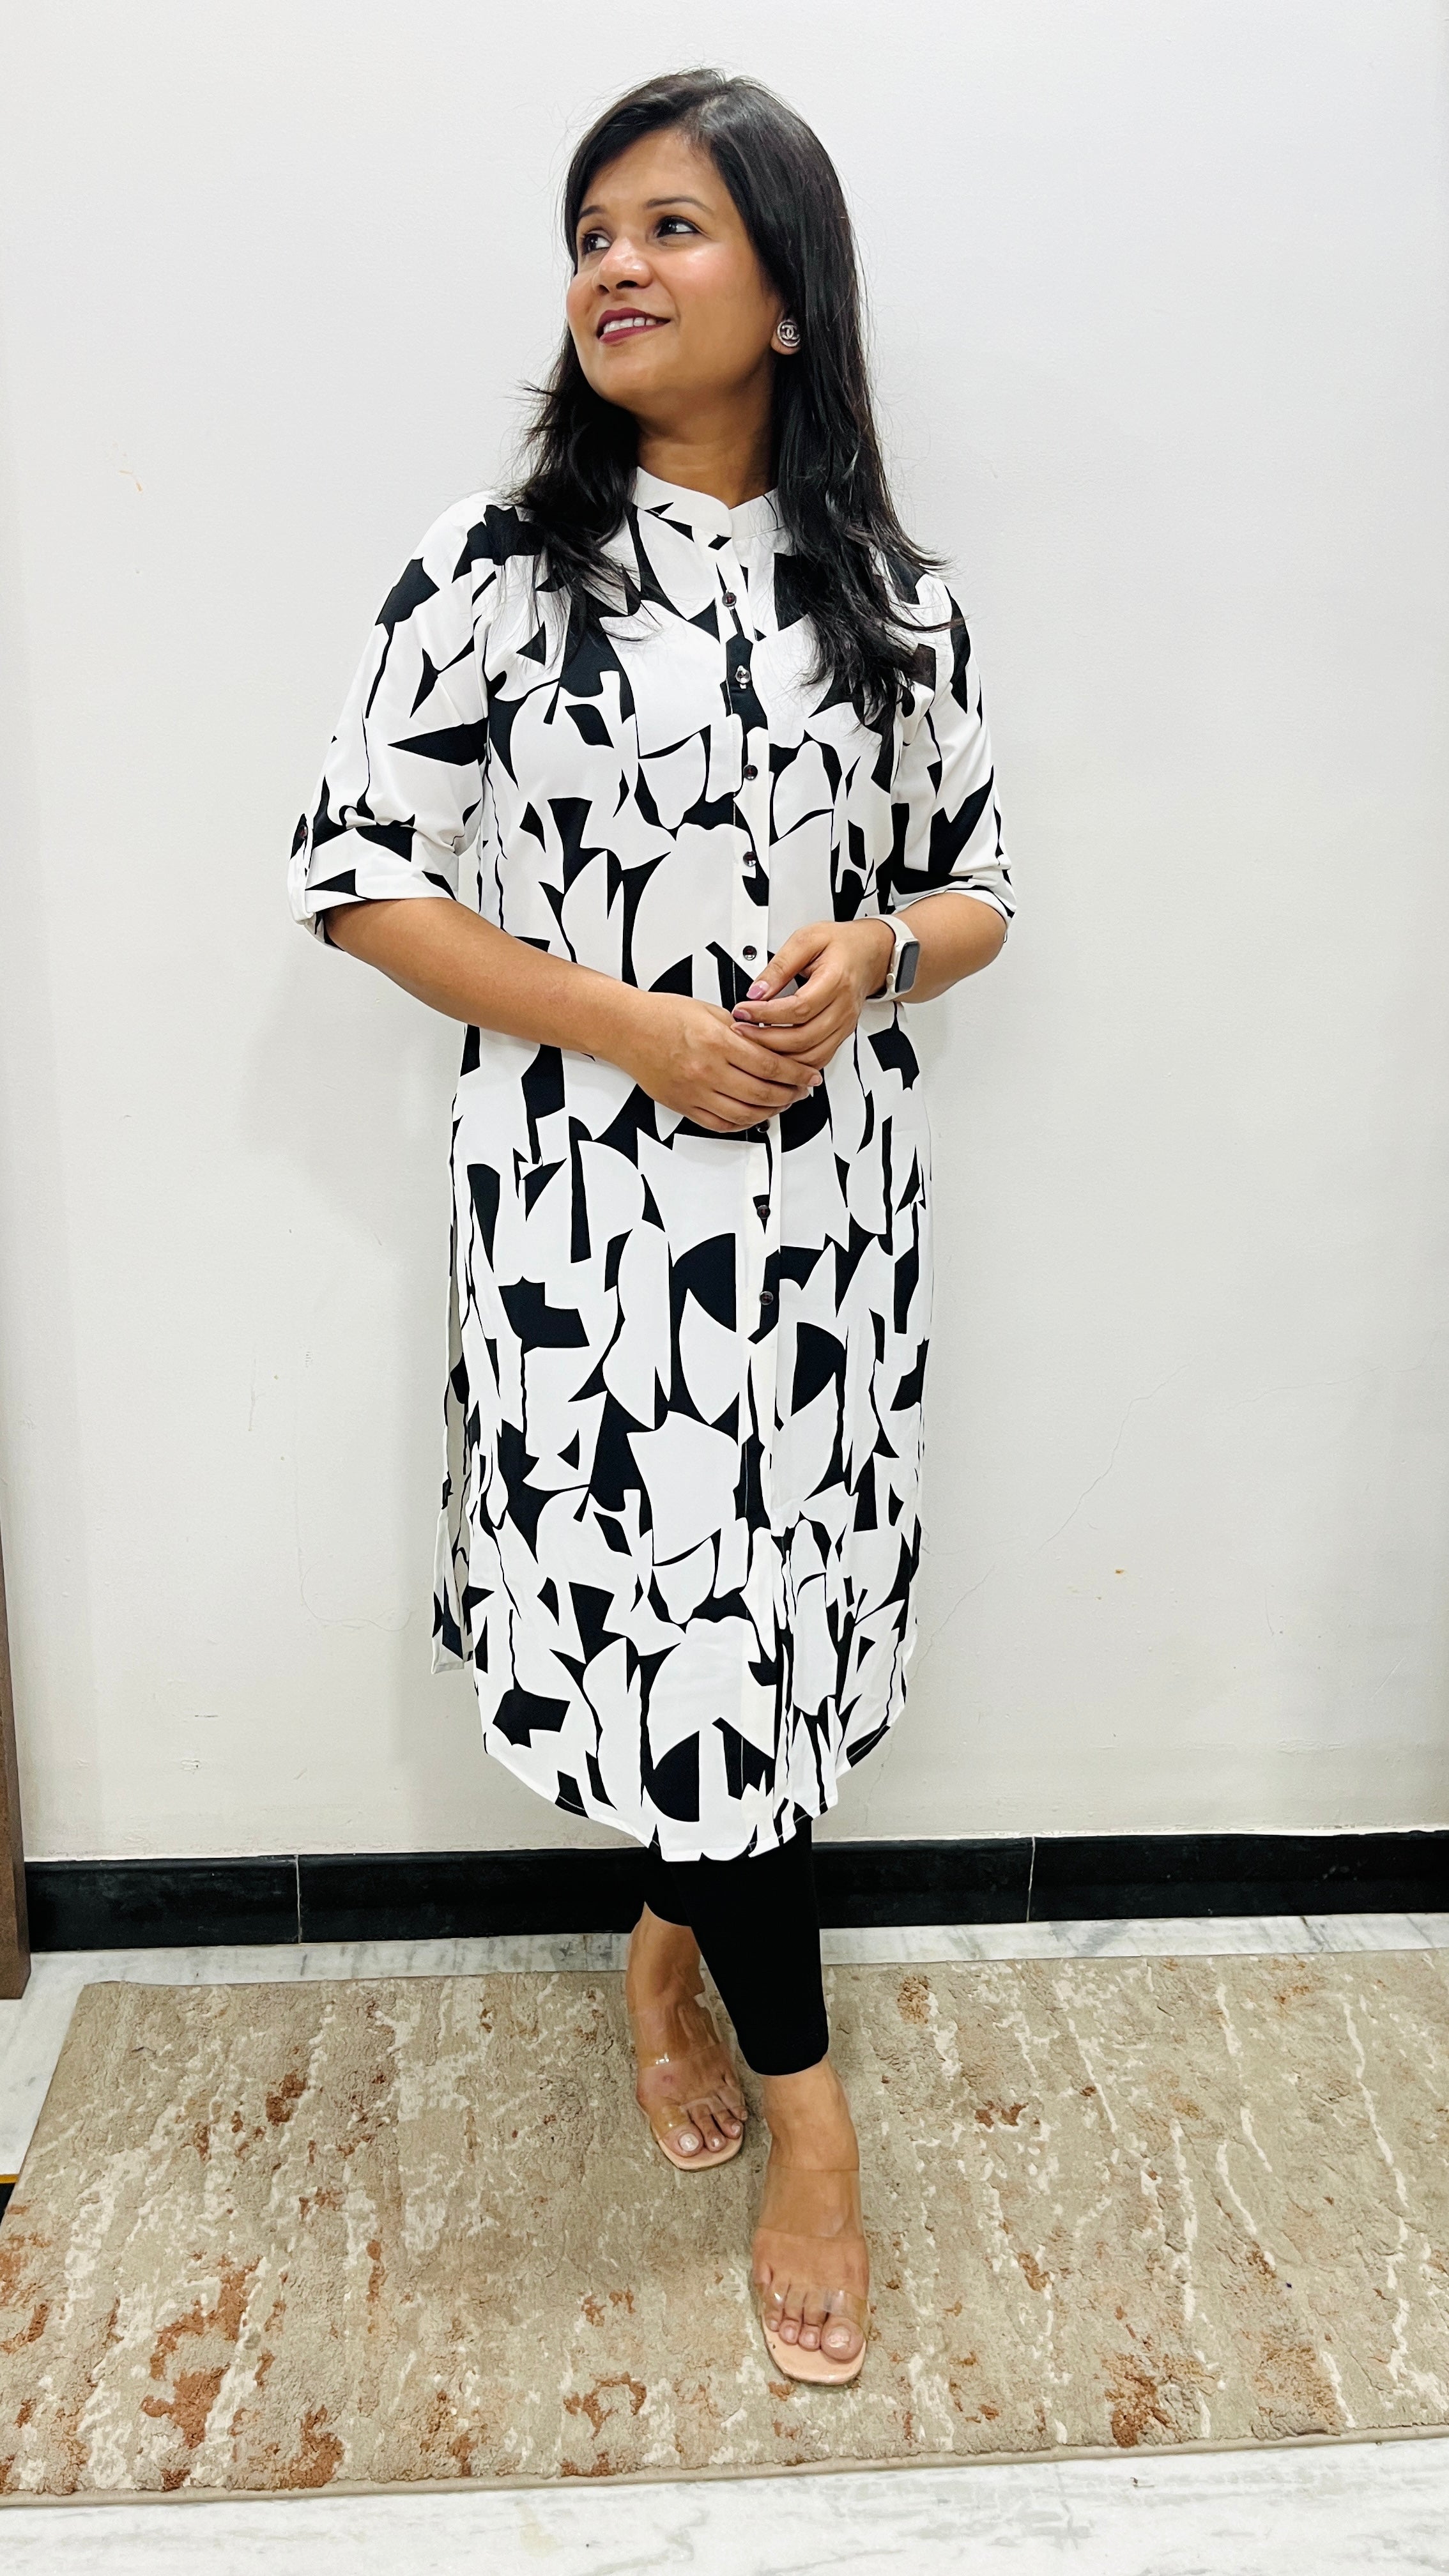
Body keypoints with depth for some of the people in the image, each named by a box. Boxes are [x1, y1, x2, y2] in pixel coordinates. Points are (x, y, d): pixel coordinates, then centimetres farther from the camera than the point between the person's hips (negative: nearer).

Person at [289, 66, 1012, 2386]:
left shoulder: (895, 595, 5)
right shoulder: (496, 567, -5)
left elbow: (979, 893, 11)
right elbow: (357, 874, -6)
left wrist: (872, 952, -13)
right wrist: (639, 1029, -15)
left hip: (832, 1198, 3)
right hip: (593, 1205, -3)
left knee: (770, 1608, 12)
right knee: (680, 1617, 1)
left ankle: (671, 1948, 42)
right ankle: (805, 2107, 23)